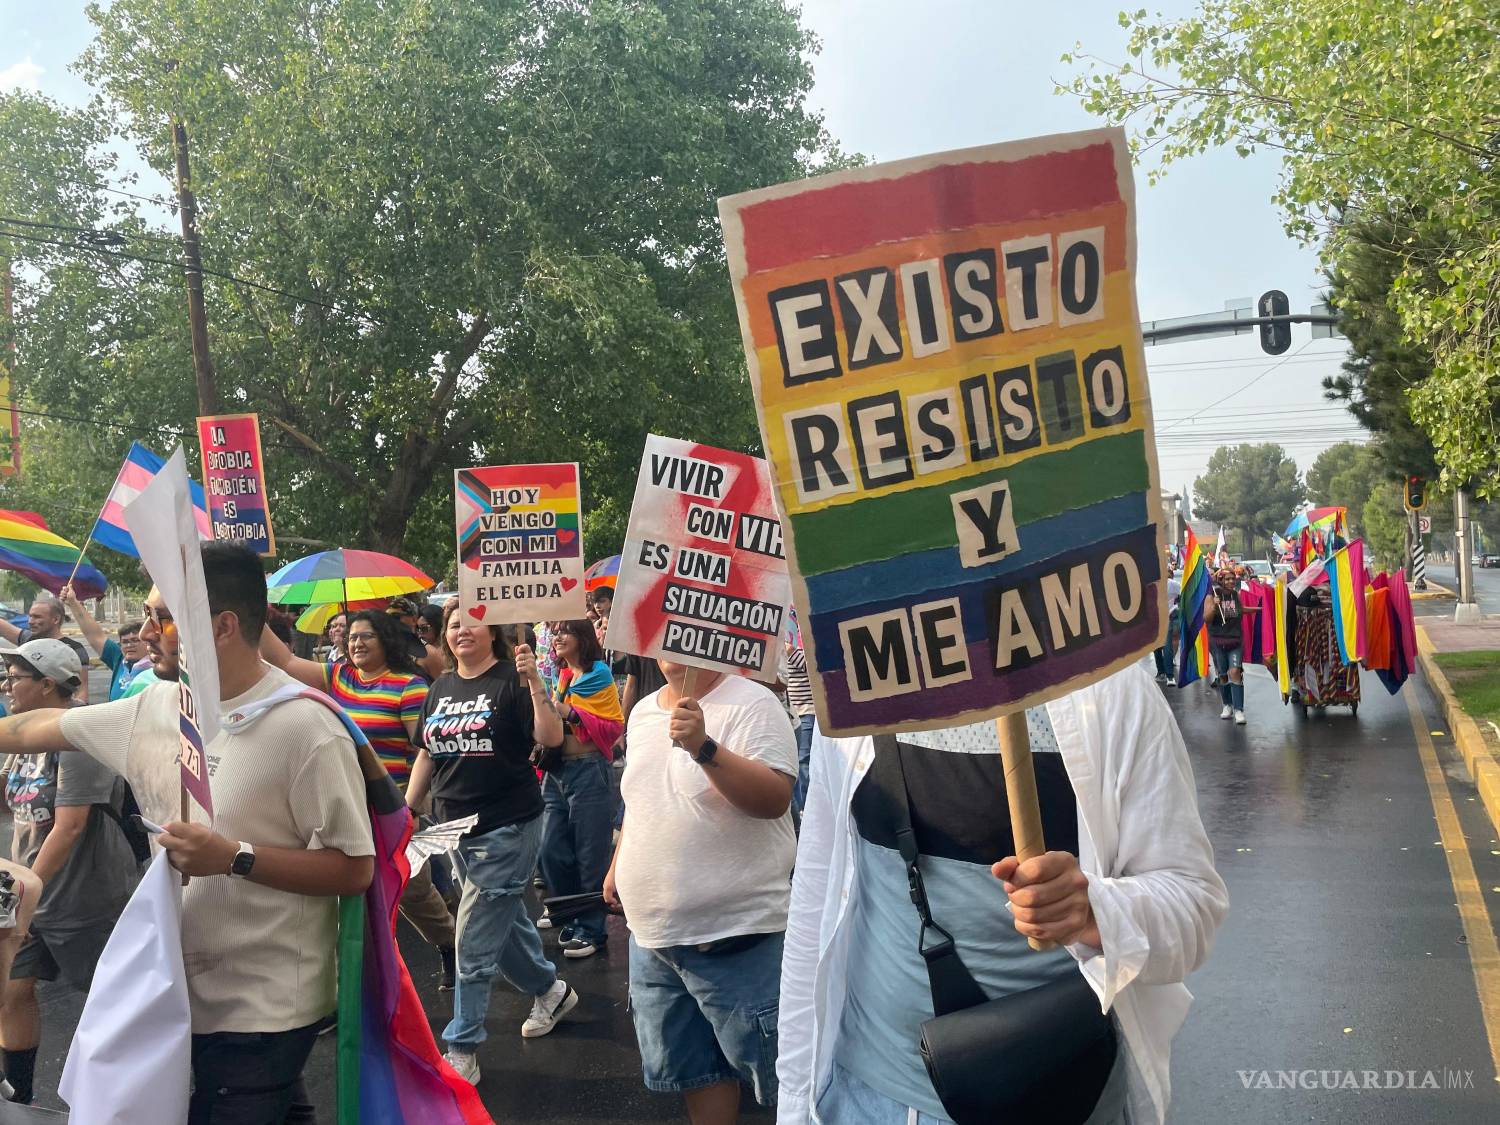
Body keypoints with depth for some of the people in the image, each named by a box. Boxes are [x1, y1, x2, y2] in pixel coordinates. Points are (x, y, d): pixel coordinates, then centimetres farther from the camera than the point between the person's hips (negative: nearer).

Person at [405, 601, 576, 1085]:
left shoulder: (510, 681, -10)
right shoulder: (440, 689, 9)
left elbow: (551, 737, -20)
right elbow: (426, 756, 16)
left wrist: (534, 682, -29)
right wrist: (405, 810, 11)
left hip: (507, 828, -7)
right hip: (456, 827, 7)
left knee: (475, 944, -4)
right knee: (505, 922, 19)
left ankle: (462, 1051, 6)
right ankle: (550, 989, 42)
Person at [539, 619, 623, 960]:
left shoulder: (598, 677, -7)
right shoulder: (560, 677, 12)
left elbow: (614, 727, -14)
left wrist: (572, 714, -20)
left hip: (589, 772, -7)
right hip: (556, 773, 7)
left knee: (590, 856, 2)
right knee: (552, 852, 9)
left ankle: (591, 929, 14)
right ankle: (572, 920, 25)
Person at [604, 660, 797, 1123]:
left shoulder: (751, 705, -13)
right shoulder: (643, 712, 10)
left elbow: (775, 798, -24)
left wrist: (704, 747, -32)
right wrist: (617, 867, 20)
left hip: (733, 933, -7)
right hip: (652, 931, 7)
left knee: (778, 1070, 2)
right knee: (691, 1068, 19)